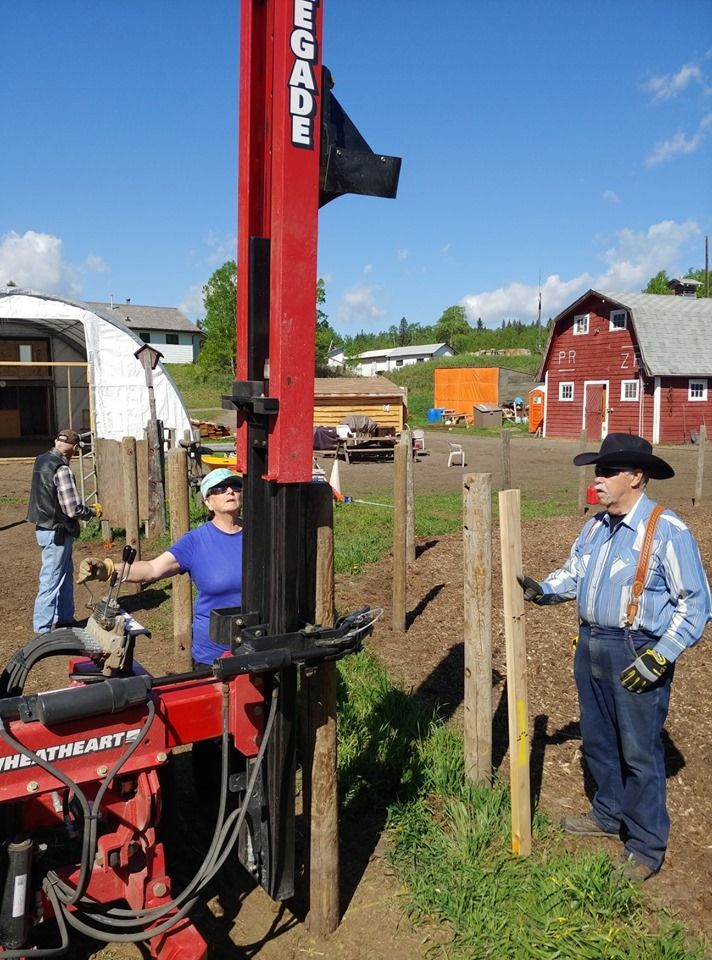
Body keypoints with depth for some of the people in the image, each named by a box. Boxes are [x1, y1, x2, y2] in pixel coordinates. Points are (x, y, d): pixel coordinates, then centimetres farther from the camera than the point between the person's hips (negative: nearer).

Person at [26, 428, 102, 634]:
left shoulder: (41, 460, 4)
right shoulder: (62, 470, -23)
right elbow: (73, 509, -23)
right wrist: (93, 511, -4)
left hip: (45, 527, 9)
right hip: (57, 532, -9)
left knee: (65, 574, 21)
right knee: (51, 582, 0)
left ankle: (65, 619, 32)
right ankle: (42, 630, 8)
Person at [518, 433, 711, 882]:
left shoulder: (667, 530, -17)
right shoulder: (595, 527, 6)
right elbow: (573, 574, 15)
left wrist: (660, 657, -19)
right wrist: (541, 589, -6)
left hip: (637, 655, -7)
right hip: (591, 646, 7)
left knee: (640, 752, 5)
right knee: (598, 742, 21)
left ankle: (647, 847, 24)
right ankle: (609, 815, 43)